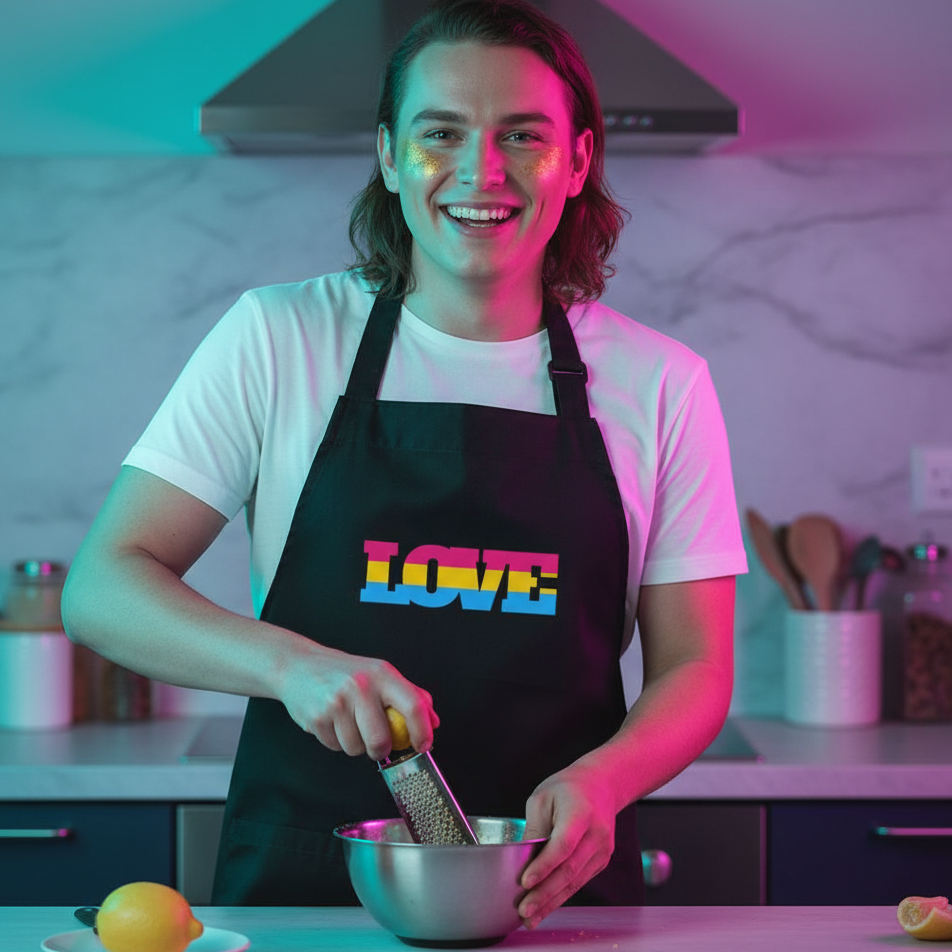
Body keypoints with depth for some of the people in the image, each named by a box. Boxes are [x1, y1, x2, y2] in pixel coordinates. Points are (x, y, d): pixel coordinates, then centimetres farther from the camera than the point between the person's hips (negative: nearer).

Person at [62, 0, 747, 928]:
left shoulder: (659, 383, 6)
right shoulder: (276, 340, 3)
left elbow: (694, 666, 8)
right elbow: (100, 588, 0)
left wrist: (599, 778, -13)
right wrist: (291, 662, -18)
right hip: (295, 888, -1)